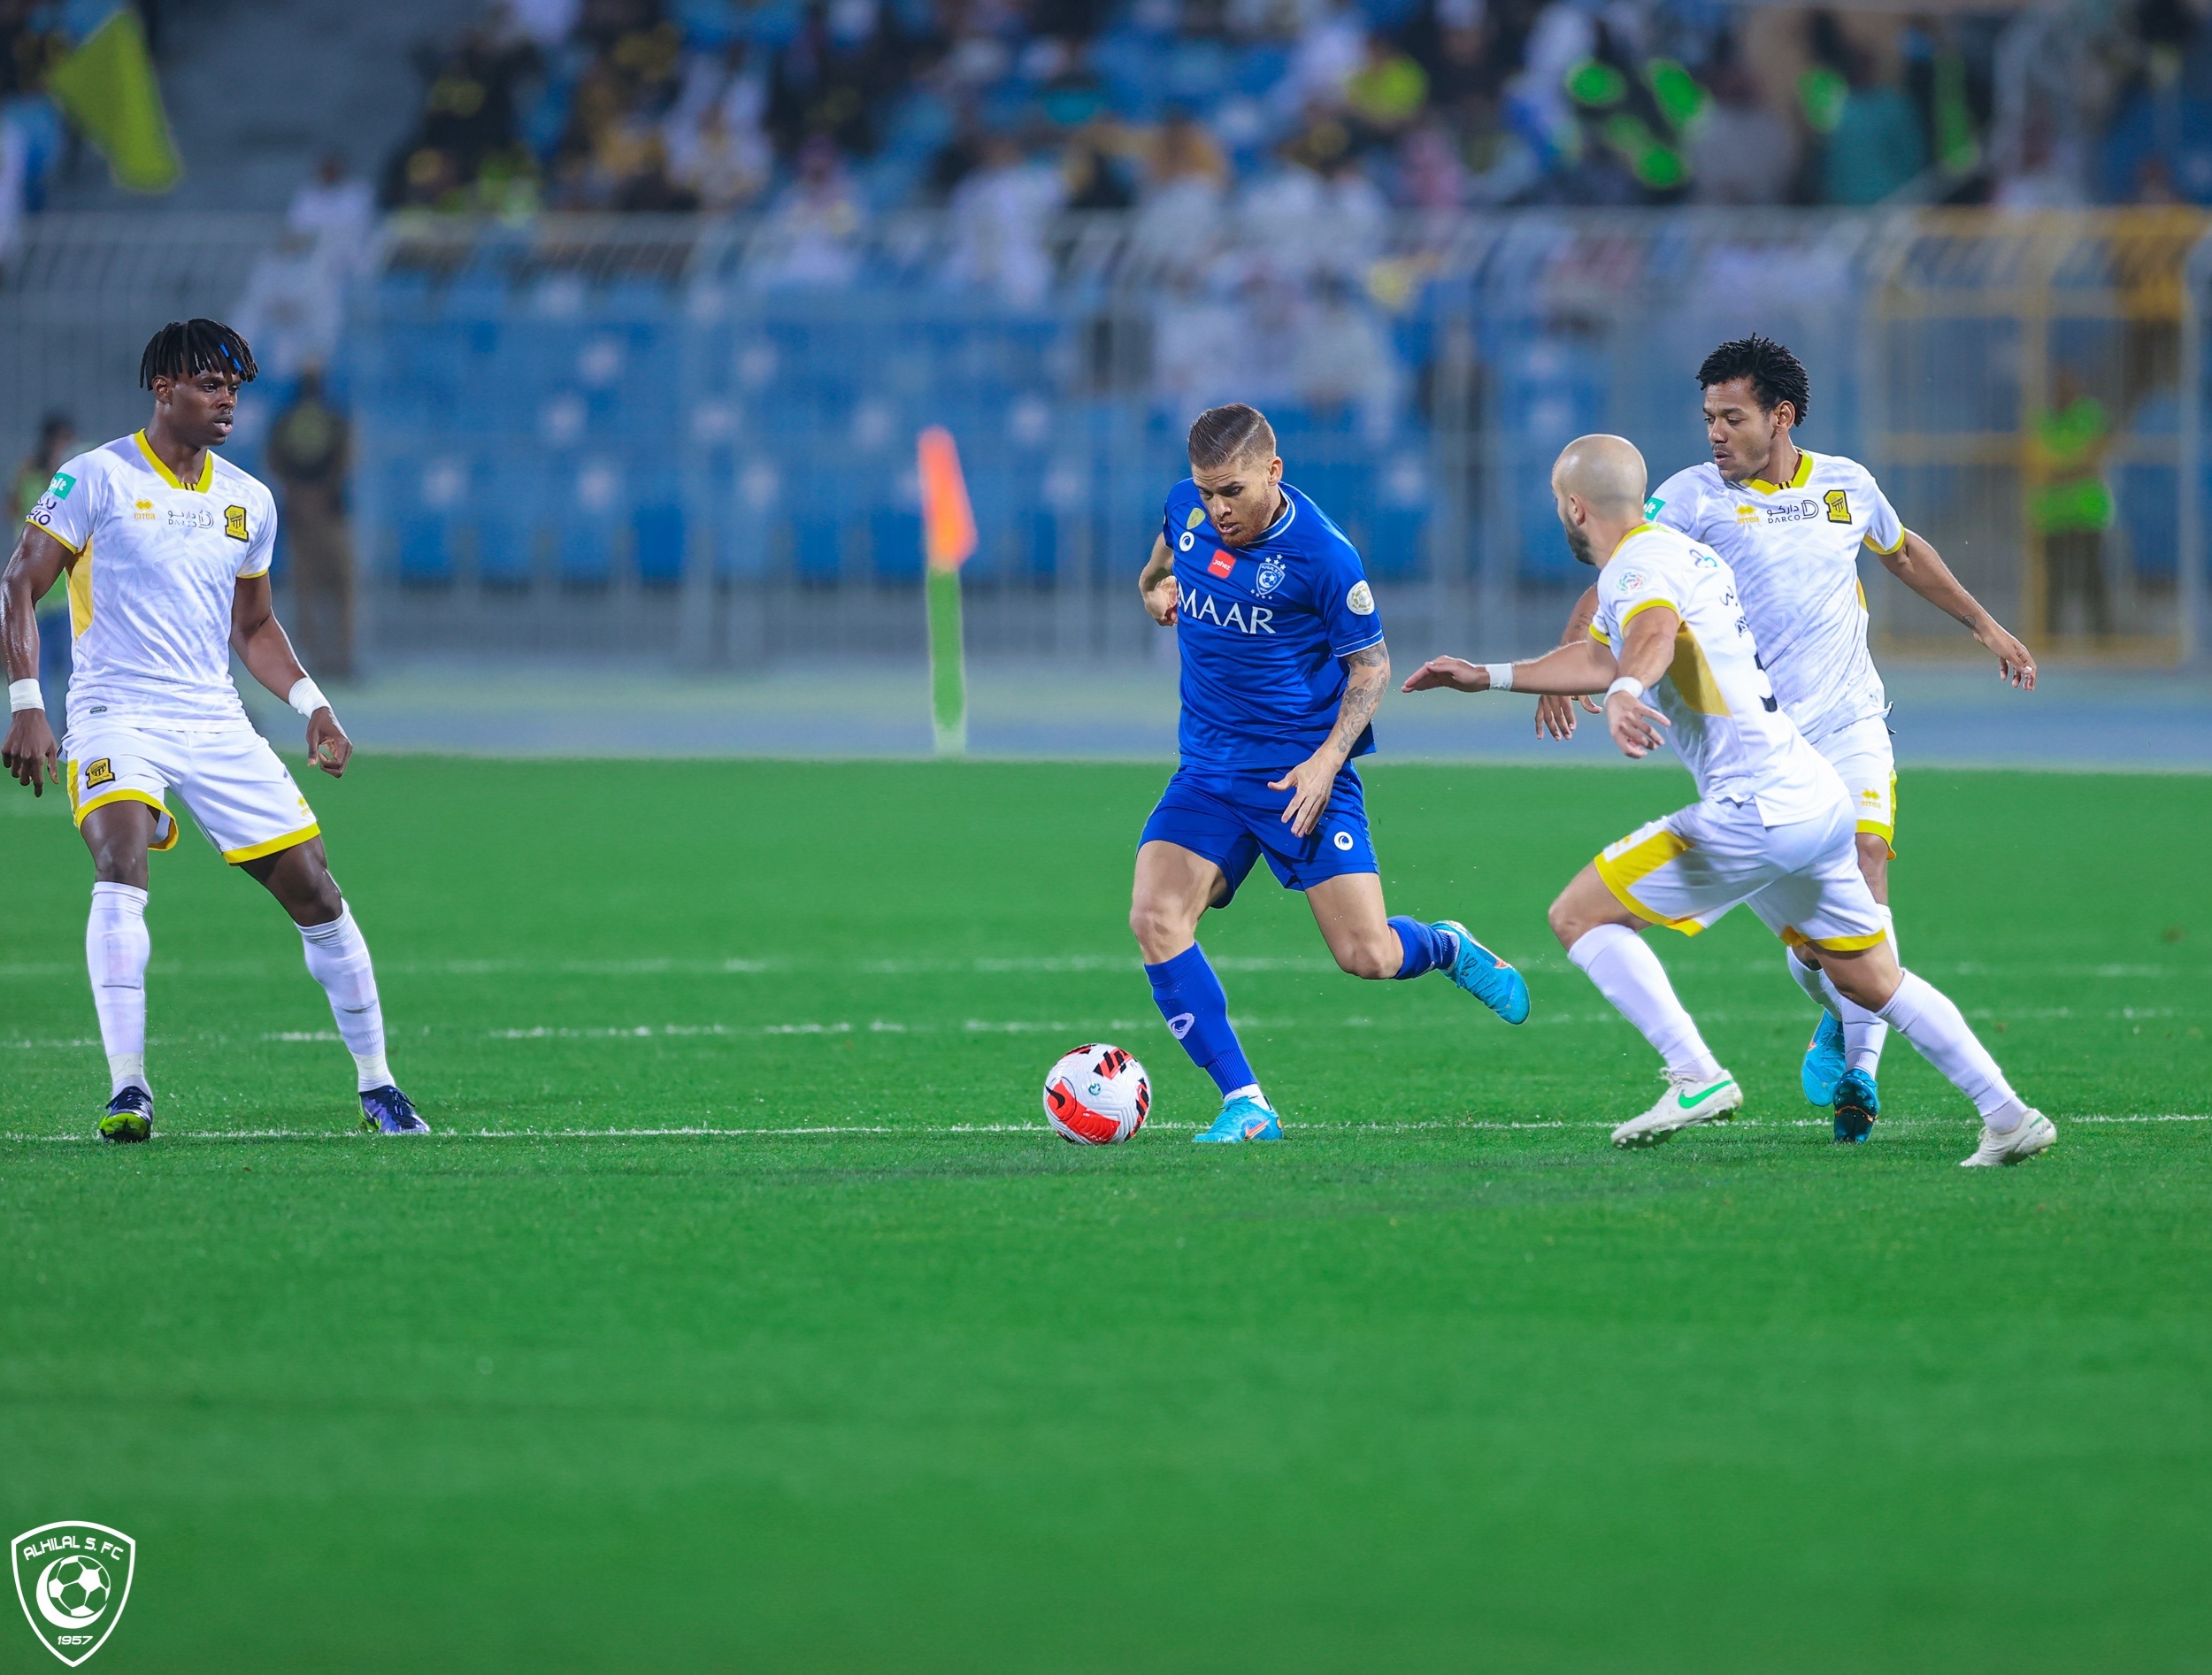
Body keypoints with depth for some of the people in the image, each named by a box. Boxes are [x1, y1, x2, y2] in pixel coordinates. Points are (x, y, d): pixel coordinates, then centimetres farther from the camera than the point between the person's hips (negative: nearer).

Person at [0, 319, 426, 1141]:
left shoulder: (248, 502, 12)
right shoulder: (96, 479, -5)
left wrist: (312, 704, 9)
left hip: (216, 723, 5)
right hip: (116, 715, -5)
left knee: (315, 891, 0)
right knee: (121, 866, -31)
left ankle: (376, 1087, 15)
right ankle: (127, 1090, -30)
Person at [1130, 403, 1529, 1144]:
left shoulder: (1321, 555, -16)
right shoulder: (1187, 508, 0)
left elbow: (1371, 665, -6)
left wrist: (1327, 760, -18)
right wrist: (1157, 592, 1)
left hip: (1303, 773, -4)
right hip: (1209, 770, 4)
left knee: (1366, 956, -9)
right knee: (1155, 918, -18)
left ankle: (1447, 947, 30)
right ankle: (1245, 1107, -12)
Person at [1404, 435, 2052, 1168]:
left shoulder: (1639, 564, -10)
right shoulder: (1671, 549, 21)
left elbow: (1653, 631, -36)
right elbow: (1601, 658, 37)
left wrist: (1624, 692, -57)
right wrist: (1487, 677, 41)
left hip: (1755, 812, -10)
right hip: (1820, 799, 10)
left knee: (1578, 915, -4)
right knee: (1874, 982, 18)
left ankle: (1697, 1079, -13)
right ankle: (2009, 1116, 13)